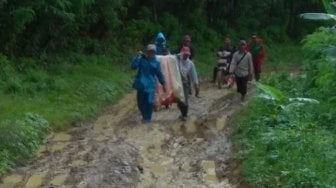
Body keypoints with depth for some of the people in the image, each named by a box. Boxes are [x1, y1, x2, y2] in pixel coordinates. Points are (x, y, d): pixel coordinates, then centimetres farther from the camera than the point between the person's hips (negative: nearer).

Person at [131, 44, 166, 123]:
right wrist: (138, 57, -21)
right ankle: (144, 116, 33)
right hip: (141, 85, 1)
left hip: (150, 85, 0)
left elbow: (159, 74, 12)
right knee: (140, 103, 7)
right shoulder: (141, 59, -1)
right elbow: (133, 66, -15)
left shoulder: (156, 62, 3)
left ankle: (147, 118, 8)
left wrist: (163, 84, 15)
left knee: (149, 102, -12)